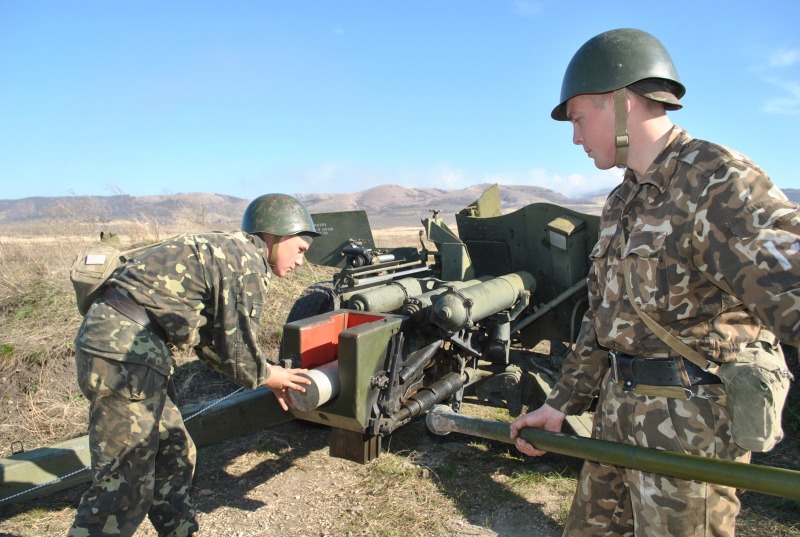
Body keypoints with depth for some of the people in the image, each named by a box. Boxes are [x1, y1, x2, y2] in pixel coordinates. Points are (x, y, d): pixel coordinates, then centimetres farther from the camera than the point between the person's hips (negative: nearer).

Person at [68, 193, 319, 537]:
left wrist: (260, 374, 20)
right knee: (126, 484, -1)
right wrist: (264, 375, 9)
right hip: (124, 352, -10)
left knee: (174, 455, 20)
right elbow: (237, 347, -11)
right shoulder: (247, 264, -11)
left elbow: (210, 339, 21)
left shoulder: (223, 251, 18)